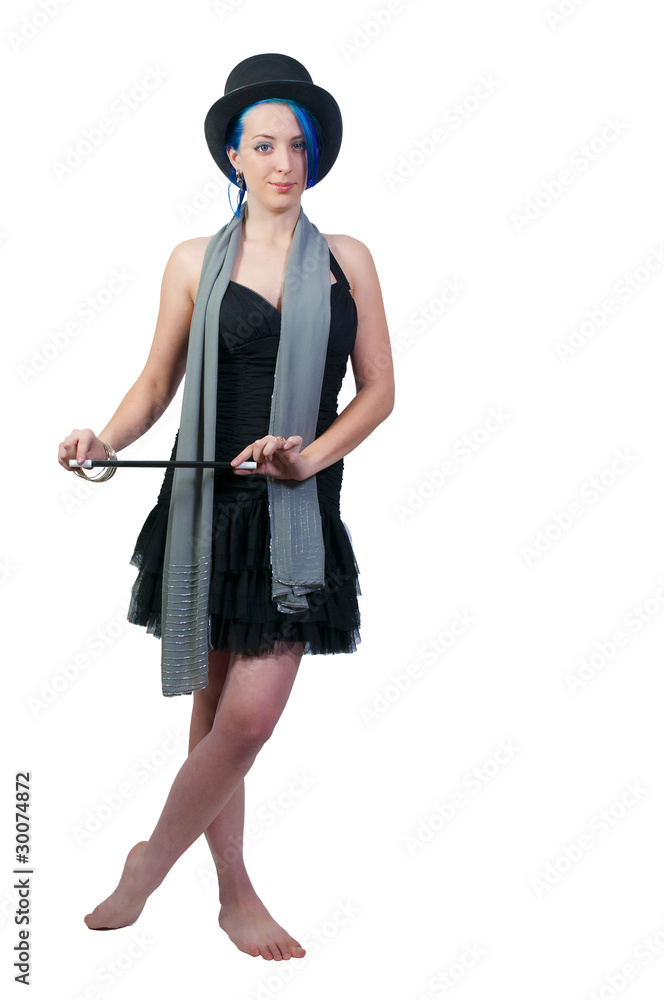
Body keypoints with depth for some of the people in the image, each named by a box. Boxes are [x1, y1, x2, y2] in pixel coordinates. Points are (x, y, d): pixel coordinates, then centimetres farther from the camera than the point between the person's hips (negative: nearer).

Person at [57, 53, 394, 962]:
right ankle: (236, 896, 25)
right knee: (216, 708, 7)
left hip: (300, 511, 0)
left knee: (249, 717, -7)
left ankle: (151, 863, 17)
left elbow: (378, 390, 3)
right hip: (207, 502, 0)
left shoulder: (347, 259, 6)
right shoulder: (196, 261, 5)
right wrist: (105, 441, -11)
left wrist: (308, 455, -13)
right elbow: (157, 384, 8)